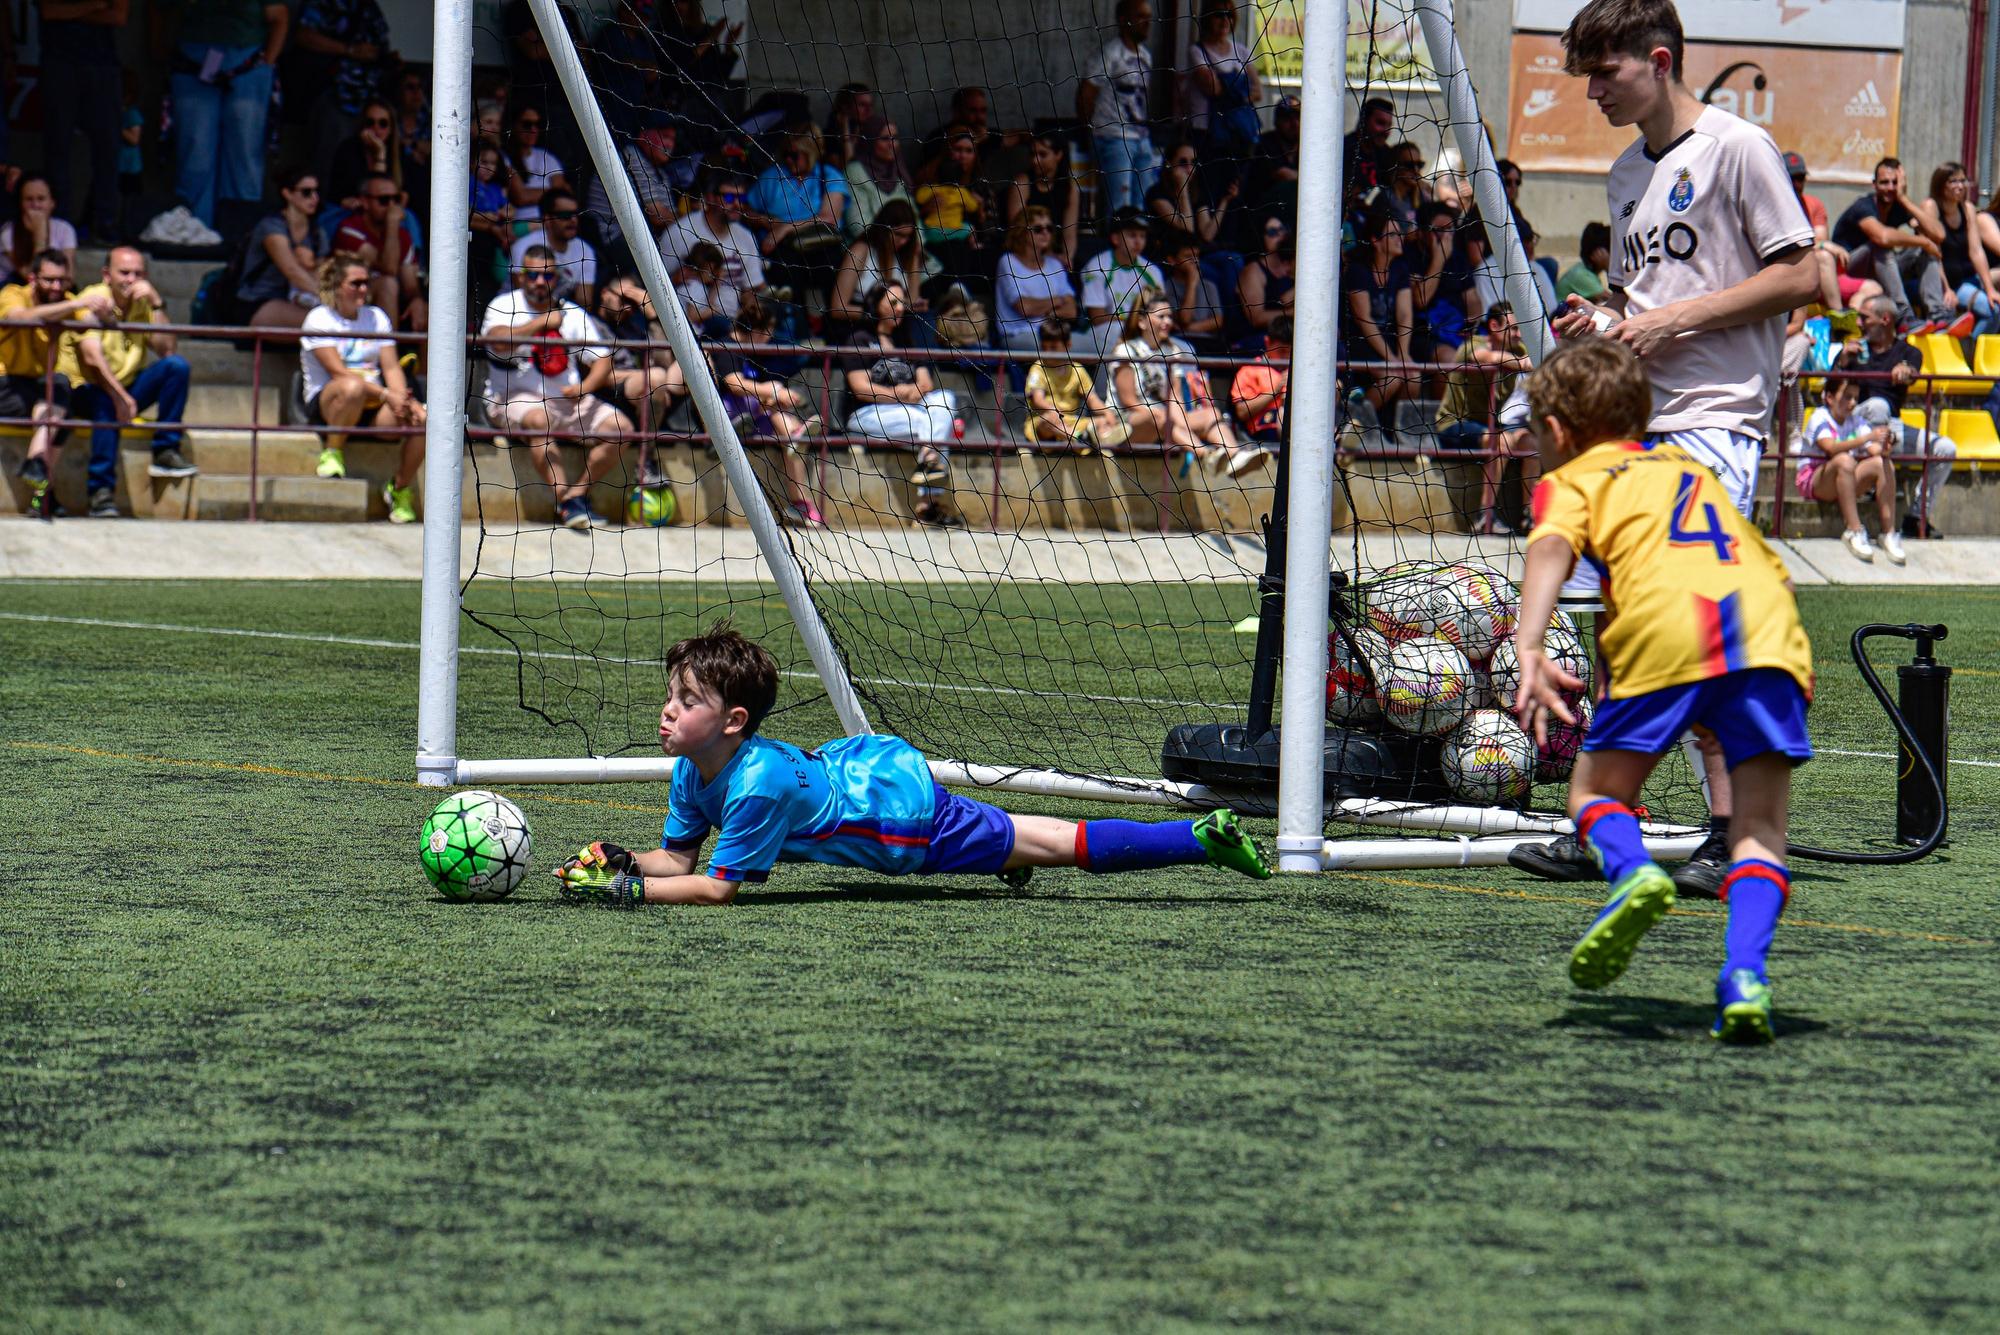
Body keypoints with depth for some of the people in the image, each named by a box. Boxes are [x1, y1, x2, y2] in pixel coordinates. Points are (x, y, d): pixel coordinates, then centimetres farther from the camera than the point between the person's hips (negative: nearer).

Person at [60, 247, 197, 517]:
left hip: (127, 388, 6)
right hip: (86, 391, -5)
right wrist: (120, 396, -34)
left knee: (177, 365, -14)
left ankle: (166, 452, -16)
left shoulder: (143, 303, 5)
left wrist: (157, 304, -13)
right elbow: (91, 356, -25)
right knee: (106, 403, -38)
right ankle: (102, 490, -36)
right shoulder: (93, 299, -11)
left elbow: (166, 350, -7)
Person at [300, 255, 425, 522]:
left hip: (372, 407, 5)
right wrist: (386, 395, -22)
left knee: (421, 418, -23)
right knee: (353, 388, -41)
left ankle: (400, 488, -2)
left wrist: (403, 399, -15)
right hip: (326, 404, -5)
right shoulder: (319, 318, -2)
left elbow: (391, 367, 7)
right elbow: (338, 372, -14)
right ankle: (332, 453, -18)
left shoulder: (376, 316, 16)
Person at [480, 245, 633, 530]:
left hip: (567, 400, 5)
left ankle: (578, 493, -12)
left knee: (620, 426, -14)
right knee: (539, 420, -38)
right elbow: (499, 343, -22)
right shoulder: (504, 306, 0)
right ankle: (567, 503, -37)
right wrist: (543, 321, -15)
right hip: (513, 399, -5)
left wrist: (585, 387, -13)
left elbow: (603, 360, 8)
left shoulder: (573, 314, 12)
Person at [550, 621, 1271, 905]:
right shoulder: (692, 771, -8)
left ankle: (1206, 838, 9)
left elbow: (718, 886, -29)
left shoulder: (758, 783, -34)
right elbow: (678, 855, 0)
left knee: (1064, 845, 2)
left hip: (909, 808, -7)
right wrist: (618, 862, -19)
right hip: (863, 763, 7)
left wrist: (626, 889, -33)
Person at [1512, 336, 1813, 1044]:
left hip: (1667, 624, -3)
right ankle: (1745, 977, -19)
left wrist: (1529, 648, -14)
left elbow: (1551, 549, 0)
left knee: (1596, 790, 16)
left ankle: (1631, 872, -15)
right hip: (1770, 628, 3)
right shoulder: (1687, 463, 38)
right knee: (1760, 826, 5)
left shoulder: (1569, 481, 22)